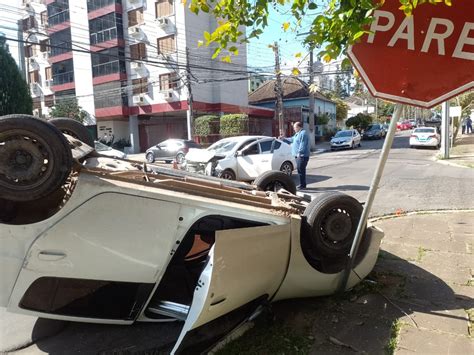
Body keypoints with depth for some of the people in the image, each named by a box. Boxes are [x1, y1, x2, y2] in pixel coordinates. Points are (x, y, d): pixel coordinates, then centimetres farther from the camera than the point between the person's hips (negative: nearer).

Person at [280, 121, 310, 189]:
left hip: (302, 156, -11)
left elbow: (302, 145, -23)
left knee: (301, 170, -8)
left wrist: (299, 152, -27)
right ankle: (302, 185, 20)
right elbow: (291, 140, 31)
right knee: (300, 170, 13)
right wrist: (284, 138, 24)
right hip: (299, 156, 11)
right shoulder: (297, 134, 19)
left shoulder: (303, 133, -14)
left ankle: (302, 185, -3)